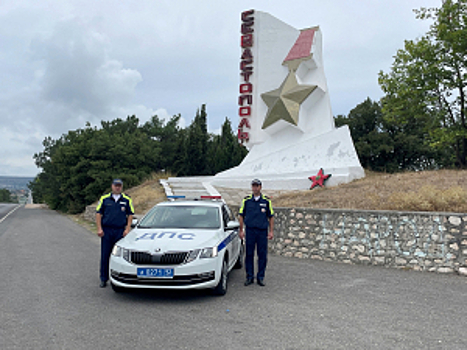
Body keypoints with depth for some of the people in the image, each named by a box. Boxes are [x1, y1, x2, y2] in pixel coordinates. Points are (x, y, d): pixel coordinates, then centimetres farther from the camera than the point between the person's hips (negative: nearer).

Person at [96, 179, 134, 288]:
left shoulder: (127, 200, 6)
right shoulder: (104, 199, 5)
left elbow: (130, 215, 7)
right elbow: (98, 213, 5)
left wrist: (127, 229, -2)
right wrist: (99, 228, -3)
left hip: (120, 231, 0)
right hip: (106, 230, 0)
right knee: (105, 255, 4)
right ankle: (104, 279, 13)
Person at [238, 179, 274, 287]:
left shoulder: (267, 200, 4)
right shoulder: (246, 200, 4)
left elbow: (271, 217, 7)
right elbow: (241, 216, 8)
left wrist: (271, 231, 2)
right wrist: (241, 230, 3)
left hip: (262, 231, 0)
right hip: (250, 231, 0)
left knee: (262, 255, 3)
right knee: (249, 254, 4)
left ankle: (260, 277, 14)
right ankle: (249, 277, 15)